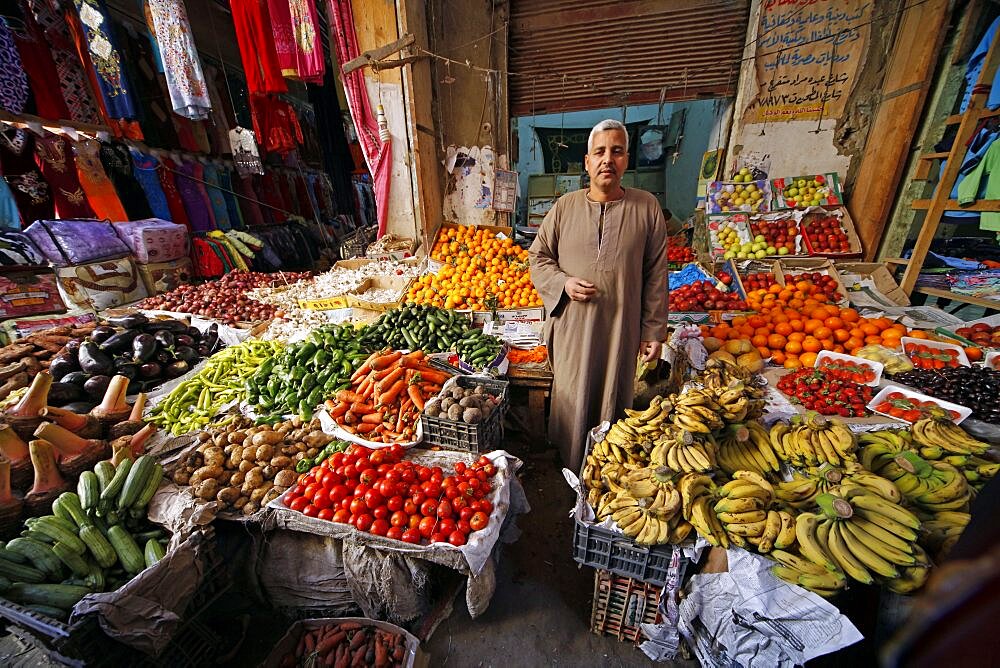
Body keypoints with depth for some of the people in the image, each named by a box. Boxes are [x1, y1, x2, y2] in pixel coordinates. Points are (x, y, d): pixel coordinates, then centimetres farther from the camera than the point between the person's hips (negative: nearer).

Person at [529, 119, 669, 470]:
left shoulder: (647, 207, 2)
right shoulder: (565, 206, 3)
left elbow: (656, 276, 2)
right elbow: (538, 257, 8)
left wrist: (654, 331, 1)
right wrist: (563, 283, -11)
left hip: (621, 328, 0)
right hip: (572, 326, 0)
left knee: (613, 402, 13)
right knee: (572, 402, 11)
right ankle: (570, 473, 35)